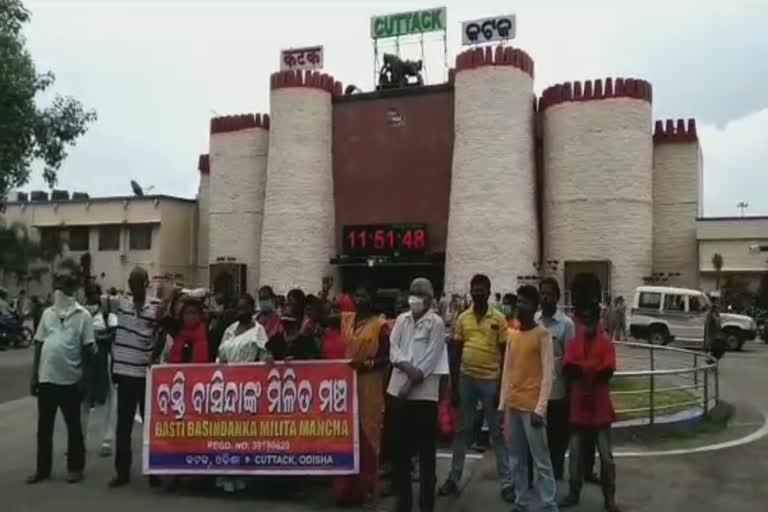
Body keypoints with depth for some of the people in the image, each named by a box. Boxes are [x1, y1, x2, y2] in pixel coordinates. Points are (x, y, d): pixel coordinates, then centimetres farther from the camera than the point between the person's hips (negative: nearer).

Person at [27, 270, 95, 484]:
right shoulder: (47, 313, 7)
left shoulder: (83, 315, -4)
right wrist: (34, 376, 7)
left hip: (70, 379, -4)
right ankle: (42, 468, 23)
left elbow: (88, 348, -4)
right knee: (44, 426, 11)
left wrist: (84, 376, -6)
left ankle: (75, 467, 18)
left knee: (73, 425, 7)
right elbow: (38, 345, 10)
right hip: (46, 378, 4)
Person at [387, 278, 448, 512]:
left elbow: (430, 359, -9)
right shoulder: (401, 319, 10)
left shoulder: (436, 323, -3)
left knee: (425, 449, 2)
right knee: (399, 447, 11)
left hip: (423, 392, -4)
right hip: (397, 389, 5)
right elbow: (393, 348, 3)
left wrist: (411, 384, -12)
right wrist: (408, 367, -15)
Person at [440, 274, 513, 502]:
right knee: (463, 430, 13)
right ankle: (454, 478, 23)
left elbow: (504, 352, -2)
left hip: (491, 379, -3)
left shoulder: (499, 318, -3)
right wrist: (453, 381, 6)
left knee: (497, 432, 6)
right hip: (466, 378, 3)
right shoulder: (462, 318, 5)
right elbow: (456, 350, 8)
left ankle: (507, 482, 16)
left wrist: (502, 384, -6)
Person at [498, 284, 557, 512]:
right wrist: (502, 404, 10)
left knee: (541, 461, -1)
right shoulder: (512, 335, 12)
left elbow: (548, 374, -11)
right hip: (512, 406, 6)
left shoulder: (543, 335, -6)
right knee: (517, 461, 12)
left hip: (531, 407, -6)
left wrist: (540, 409, -16)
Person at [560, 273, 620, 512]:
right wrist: (593, 370, -20)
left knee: (605, 455, 3)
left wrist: (583, 370, -18)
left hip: (600, 406, -2)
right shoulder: (572, 343, 2)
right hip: (577, 405, 2)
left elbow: (608, 371, -13)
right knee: (575, 453, 10)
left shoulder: (606, 342, -5)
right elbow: (568, 369, -9)